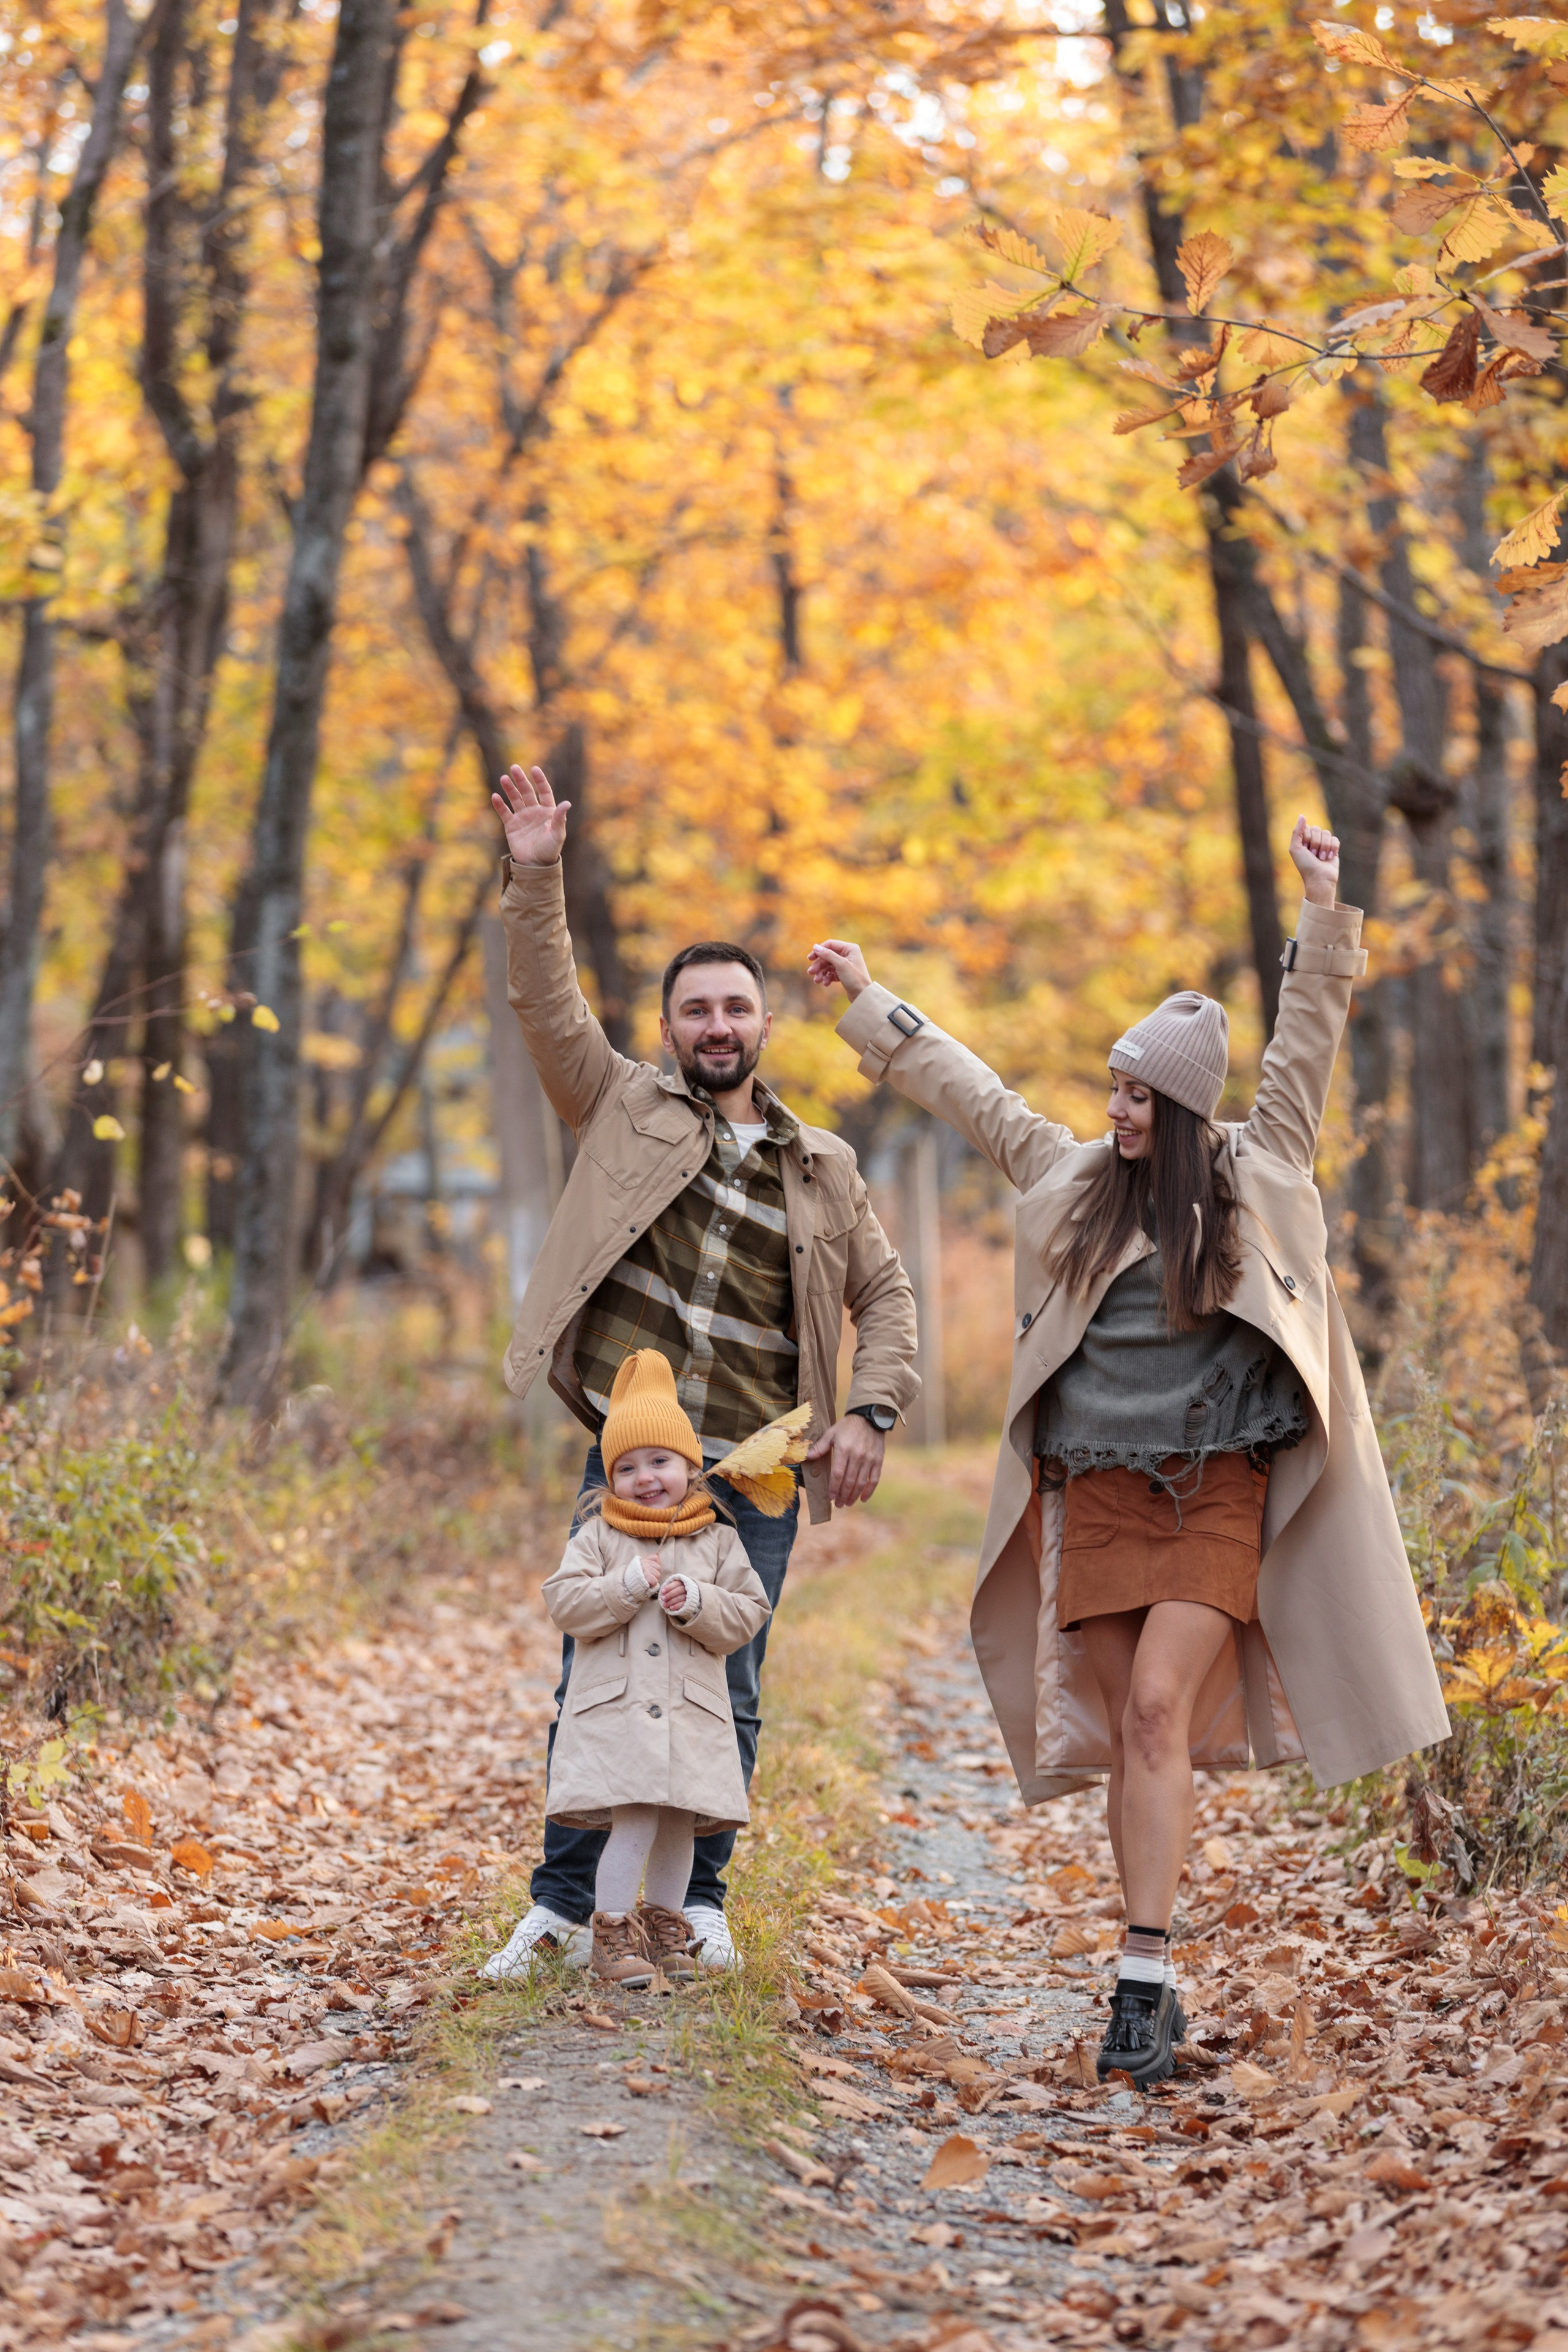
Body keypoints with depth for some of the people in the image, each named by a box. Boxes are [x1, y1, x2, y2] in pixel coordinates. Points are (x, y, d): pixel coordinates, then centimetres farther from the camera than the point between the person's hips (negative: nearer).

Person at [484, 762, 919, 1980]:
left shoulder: (821, 1165, 11)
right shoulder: (627, 1110, 8)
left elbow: (885, 1295, 15)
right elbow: (551, 1007, -1)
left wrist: (870, 1411, 1)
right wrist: (535, 880, -11)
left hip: (756, 1479, 1)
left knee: (730, 1696, 5)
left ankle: (700, 1899, 18)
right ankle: (562, 1906, 9)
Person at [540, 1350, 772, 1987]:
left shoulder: (718, 1542, 8)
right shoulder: (598, 1536, 5)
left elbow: (747, 1615, 3)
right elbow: (564, 1602, -5)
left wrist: (695, 1603, -13)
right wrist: (629, 1585, -14)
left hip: (691, 1710, 3)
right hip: (613, 1708, -3)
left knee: (678, 1826, 7)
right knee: (633, 1822, -13)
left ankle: (664, 1924, 25)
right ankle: (613, 1933, -2)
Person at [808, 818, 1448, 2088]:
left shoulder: (1255, 1177, 6)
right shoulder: (1074, 1177, 12)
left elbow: (1308, 1045, 3)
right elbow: (967, 1088, 21)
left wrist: (1327, 911, -4)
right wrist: (870, 1005, 26)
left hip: (1213, 1493, -3)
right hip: (1094, 1493, 3)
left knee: (1158, 1709, -17)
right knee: (1130, 1733, 2)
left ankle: (1144, 1977, -18)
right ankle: (1155, 1990, 8)